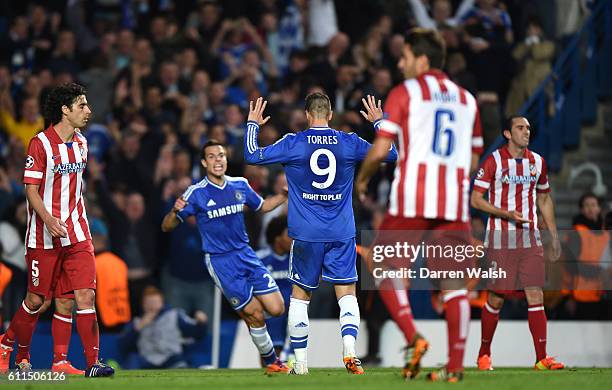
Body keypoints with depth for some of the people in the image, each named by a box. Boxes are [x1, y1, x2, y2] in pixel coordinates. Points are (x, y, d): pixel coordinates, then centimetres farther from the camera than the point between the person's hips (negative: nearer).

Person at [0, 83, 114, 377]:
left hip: (76, 233, 5)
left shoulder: (81, 142, 9)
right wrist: (49, 220, -25)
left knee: (85, 295, -7)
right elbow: (31, 189, -12)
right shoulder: (40, 143, -10)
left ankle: (92, 363, -9)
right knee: (36, 299, 4)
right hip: (44, 236, -5)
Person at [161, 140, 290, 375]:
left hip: (246, 255, 5)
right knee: (256, 316, -6)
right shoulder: (196, 194, -9)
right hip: (220, 262, -5)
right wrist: (175, 211, -29)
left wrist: (286, 194, 7)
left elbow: (262, 206, 23)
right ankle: (270, 361, 15)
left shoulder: (240, 185, 4)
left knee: (276, 309, -4)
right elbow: (167, 227, -7)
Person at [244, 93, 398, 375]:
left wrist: (252, 125, 15)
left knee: (300, 295, 10)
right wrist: (379, 123, 25)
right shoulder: (349, 143, 0)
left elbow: (252, 156, 0)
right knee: (346, 293, 2)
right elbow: (391, 154, 11)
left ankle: (300, 362, 9)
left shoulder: (293, 143, -5)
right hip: (342, 234, 1)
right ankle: (349, 349, -20)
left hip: (306, 235, -1)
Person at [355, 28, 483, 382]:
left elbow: (380, 150, -4)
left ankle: (413, 338, -12)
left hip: (412, 200, -4)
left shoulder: (404, 93, 2)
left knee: (388, 270, 8)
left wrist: (362, 179, 12)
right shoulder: (467, 99, 17)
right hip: (454, 201, 4)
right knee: (454, 283, 4)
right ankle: (456, 366, -2)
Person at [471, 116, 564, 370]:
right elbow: (476, 199, -7)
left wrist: (554, 235, 17)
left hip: (530, 239, 4)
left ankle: (541, 357, -7)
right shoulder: (494, 161, -6)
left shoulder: (537, 161, 10)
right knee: (497, 298, 0)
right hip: (500, 239, -4)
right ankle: (484, 354, 17)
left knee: (536, 295, -5)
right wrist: (507, 214, -19)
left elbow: (544, 199, 21)